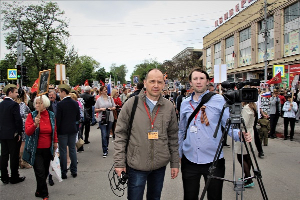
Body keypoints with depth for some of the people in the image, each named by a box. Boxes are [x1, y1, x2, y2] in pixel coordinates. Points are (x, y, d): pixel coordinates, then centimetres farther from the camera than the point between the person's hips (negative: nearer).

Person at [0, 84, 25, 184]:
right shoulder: (14, 104, -16)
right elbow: (18, 120, -20)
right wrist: (19, 133, -10)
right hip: (13, 134, -7)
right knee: (14, 156, 3)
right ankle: (14, 178, 11)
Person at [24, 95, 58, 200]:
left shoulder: (51, 115, 2)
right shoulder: (31, 115, -7)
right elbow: (27, 132, -15)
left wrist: (55, 142, 19)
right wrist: (35, 124, -31)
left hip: (48, 149, 4)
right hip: (36, 149, -3)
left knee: (45, 172, 13)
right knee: (40, 172, -5)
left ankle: (39, 191, 34)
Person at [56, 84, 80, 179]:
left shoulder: (60, 104, -15)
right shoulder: (75, 103, 1)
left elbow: (58, 119, -13)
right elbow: (78, 118, 6)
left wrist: (56, 131, -3)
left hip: (63, 131, -5)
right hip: (73, 130, 5)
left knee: (63, 151, 4)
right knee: (72, 150, 13)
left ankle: (63, 173, 11)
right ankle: (74, 171, 19)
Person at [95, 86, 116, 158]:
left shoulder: (110, 98, 9)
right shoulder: (99, 99, 2)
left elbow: (114, 107, 13)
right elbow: (95, 110, 4)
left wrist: (111, 108, -7)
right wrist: (101, 109, -13)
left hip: (110, 118, 3)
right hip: (102, 119, -3)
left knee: (107, 134, 13)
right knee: (104, 135, -9)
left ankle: (106, 147, 33)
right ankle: (105, 151, -5)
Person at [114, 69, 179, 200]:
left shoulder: (169, 107, 1)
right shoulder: (131, 104, -7)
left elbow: (173, 137, 7)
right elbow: (120, 135, -4)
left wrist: (175, 163, 6)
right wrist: (119, 163, -8)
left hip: (160, 165, 3)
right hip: (136, 165, -2)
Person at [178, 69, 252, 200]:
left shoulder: (219, 100, -2)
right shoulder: (185, 104, 7)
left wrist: (239, 135, -21)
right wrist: (178, 154, 17)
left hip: (214, 160, -2)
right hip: (189, 160, 3)